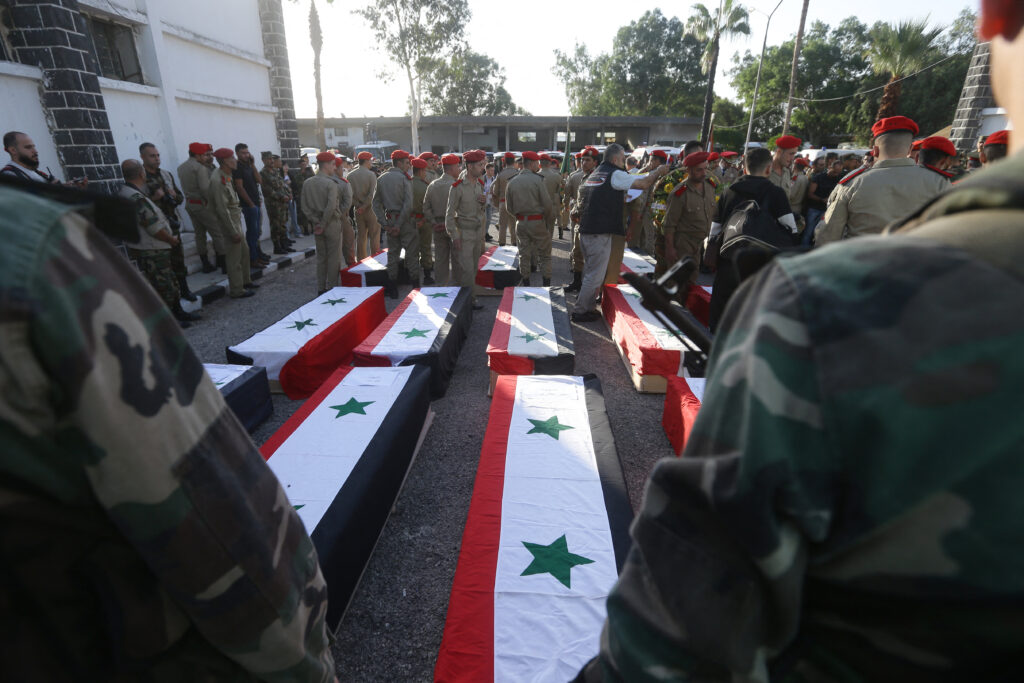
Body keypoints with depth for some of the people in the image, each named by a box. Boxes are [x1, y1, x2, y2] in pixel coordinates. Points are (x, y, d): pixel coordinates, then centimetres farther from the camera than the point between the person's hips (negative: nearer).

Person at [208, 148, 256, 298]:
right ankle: (236, 290, 7)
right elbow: (223, 210, -24)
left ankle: (245, 281, 34)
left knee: (244, 251, 20)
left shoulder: (227, 176, 8)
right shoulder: (218, 181, -22)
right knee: (234, 259, -2)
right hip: (229, 223, -10)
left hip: (236, 220, 10)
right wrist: (234, 232, -22)